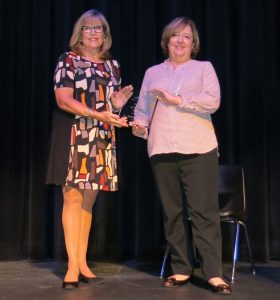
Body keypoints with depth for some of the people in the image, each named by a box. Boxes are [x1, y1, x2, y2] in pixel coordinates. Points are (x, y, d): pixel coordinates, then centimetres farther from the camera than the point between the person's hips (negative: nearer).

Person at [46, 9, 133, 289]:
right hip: (74, 136, -5)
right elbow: (64, 100, -11)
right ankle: (72, 265, -3)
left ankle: (82, 262, 14)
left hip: (102, 139, 5)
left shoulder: (112, 65, 15)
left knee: (89, 200, 7)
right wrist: (98, 114, -21)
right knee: (73, 197, -7)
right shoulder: (68, 60, 1)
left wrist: (119, 103, -4)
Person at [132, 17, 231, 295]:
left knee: (204, 211, -7)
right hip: (162, 151, 3)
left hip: (198, 149, -3)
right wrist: (139, 125, -6)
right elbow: (142, 107, 15)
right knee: (172, 212, 4)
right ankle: (181, 269, 13)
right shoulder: (152, 72, 20)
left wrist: (177, 99, -8)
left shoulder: (204, 67, 12)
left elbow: (213, 101, -3)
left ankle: (213, 272, -4)